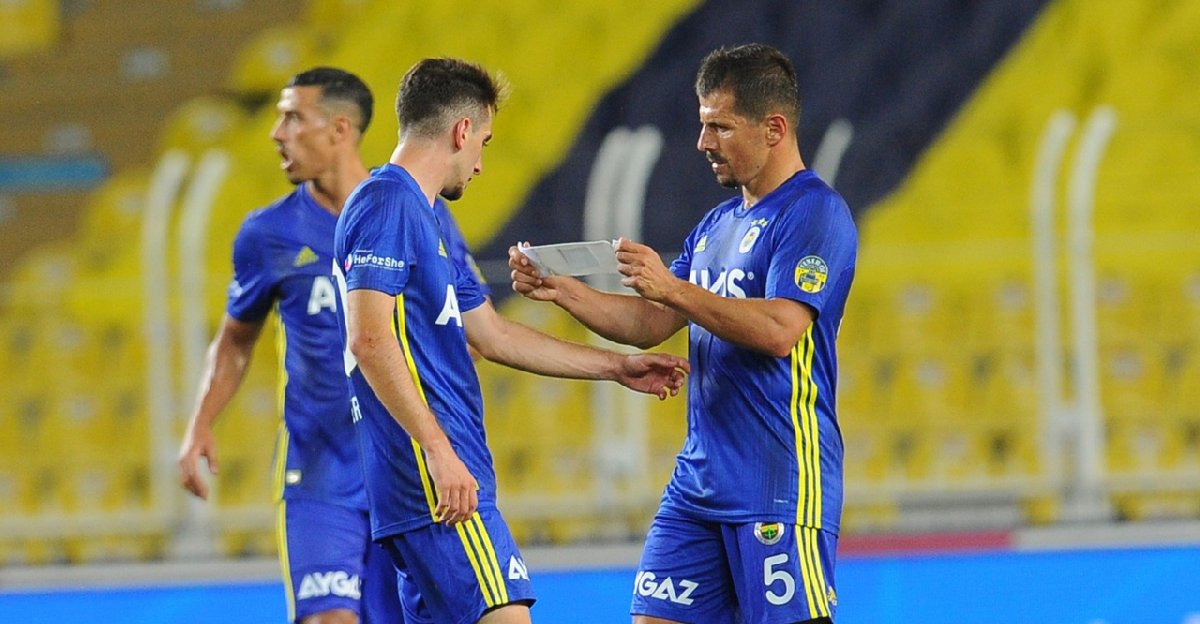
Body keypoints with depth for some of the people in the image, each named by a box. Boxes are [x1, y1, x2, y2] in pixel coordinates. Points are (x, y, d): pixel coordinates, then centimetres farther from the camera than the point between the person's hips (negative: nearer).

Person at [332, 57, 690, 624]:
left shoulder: (419, 215, 22)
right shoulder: (386, 204, -9)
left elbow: (494, 336, 30)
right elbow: (370, 338, -20)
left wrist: (615, 366, 34)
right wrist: (438, 450, -24)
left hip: (440, 481, 10)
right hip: (437, 481, -10)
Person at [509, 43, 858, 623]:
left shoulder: (815, 215, -9)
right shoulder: (717, 224, 19)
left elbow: (779, 330, -22)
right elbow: (650, 324, 20)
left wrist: (672, 289, -23)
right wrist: (561, 290, 6)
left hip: (779, 487, -9)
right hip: (698, 482, 9)